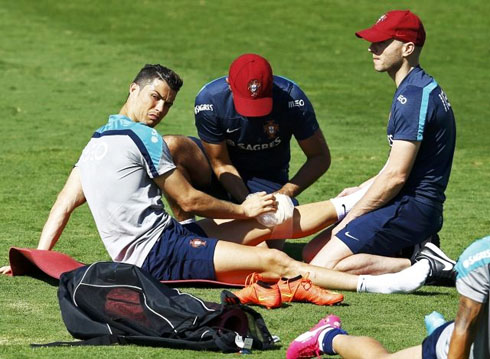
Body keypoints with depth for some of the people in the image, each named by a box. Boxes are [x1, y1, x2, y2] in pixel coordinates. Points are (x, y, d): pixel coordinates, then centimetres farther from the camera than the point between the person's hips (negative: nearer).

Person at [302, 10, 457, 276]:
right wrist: (361, 190, 21)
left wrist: (349, 220, -12)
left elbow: (396, 176, -19)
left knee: (322, 266, -19)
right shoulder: (420, 88, 16)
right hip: (417, 206, 11)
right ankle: (415, 251, 6)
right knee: (311, 252, 11)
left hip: (411, 208, -11)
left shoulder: (413, 96, -18)